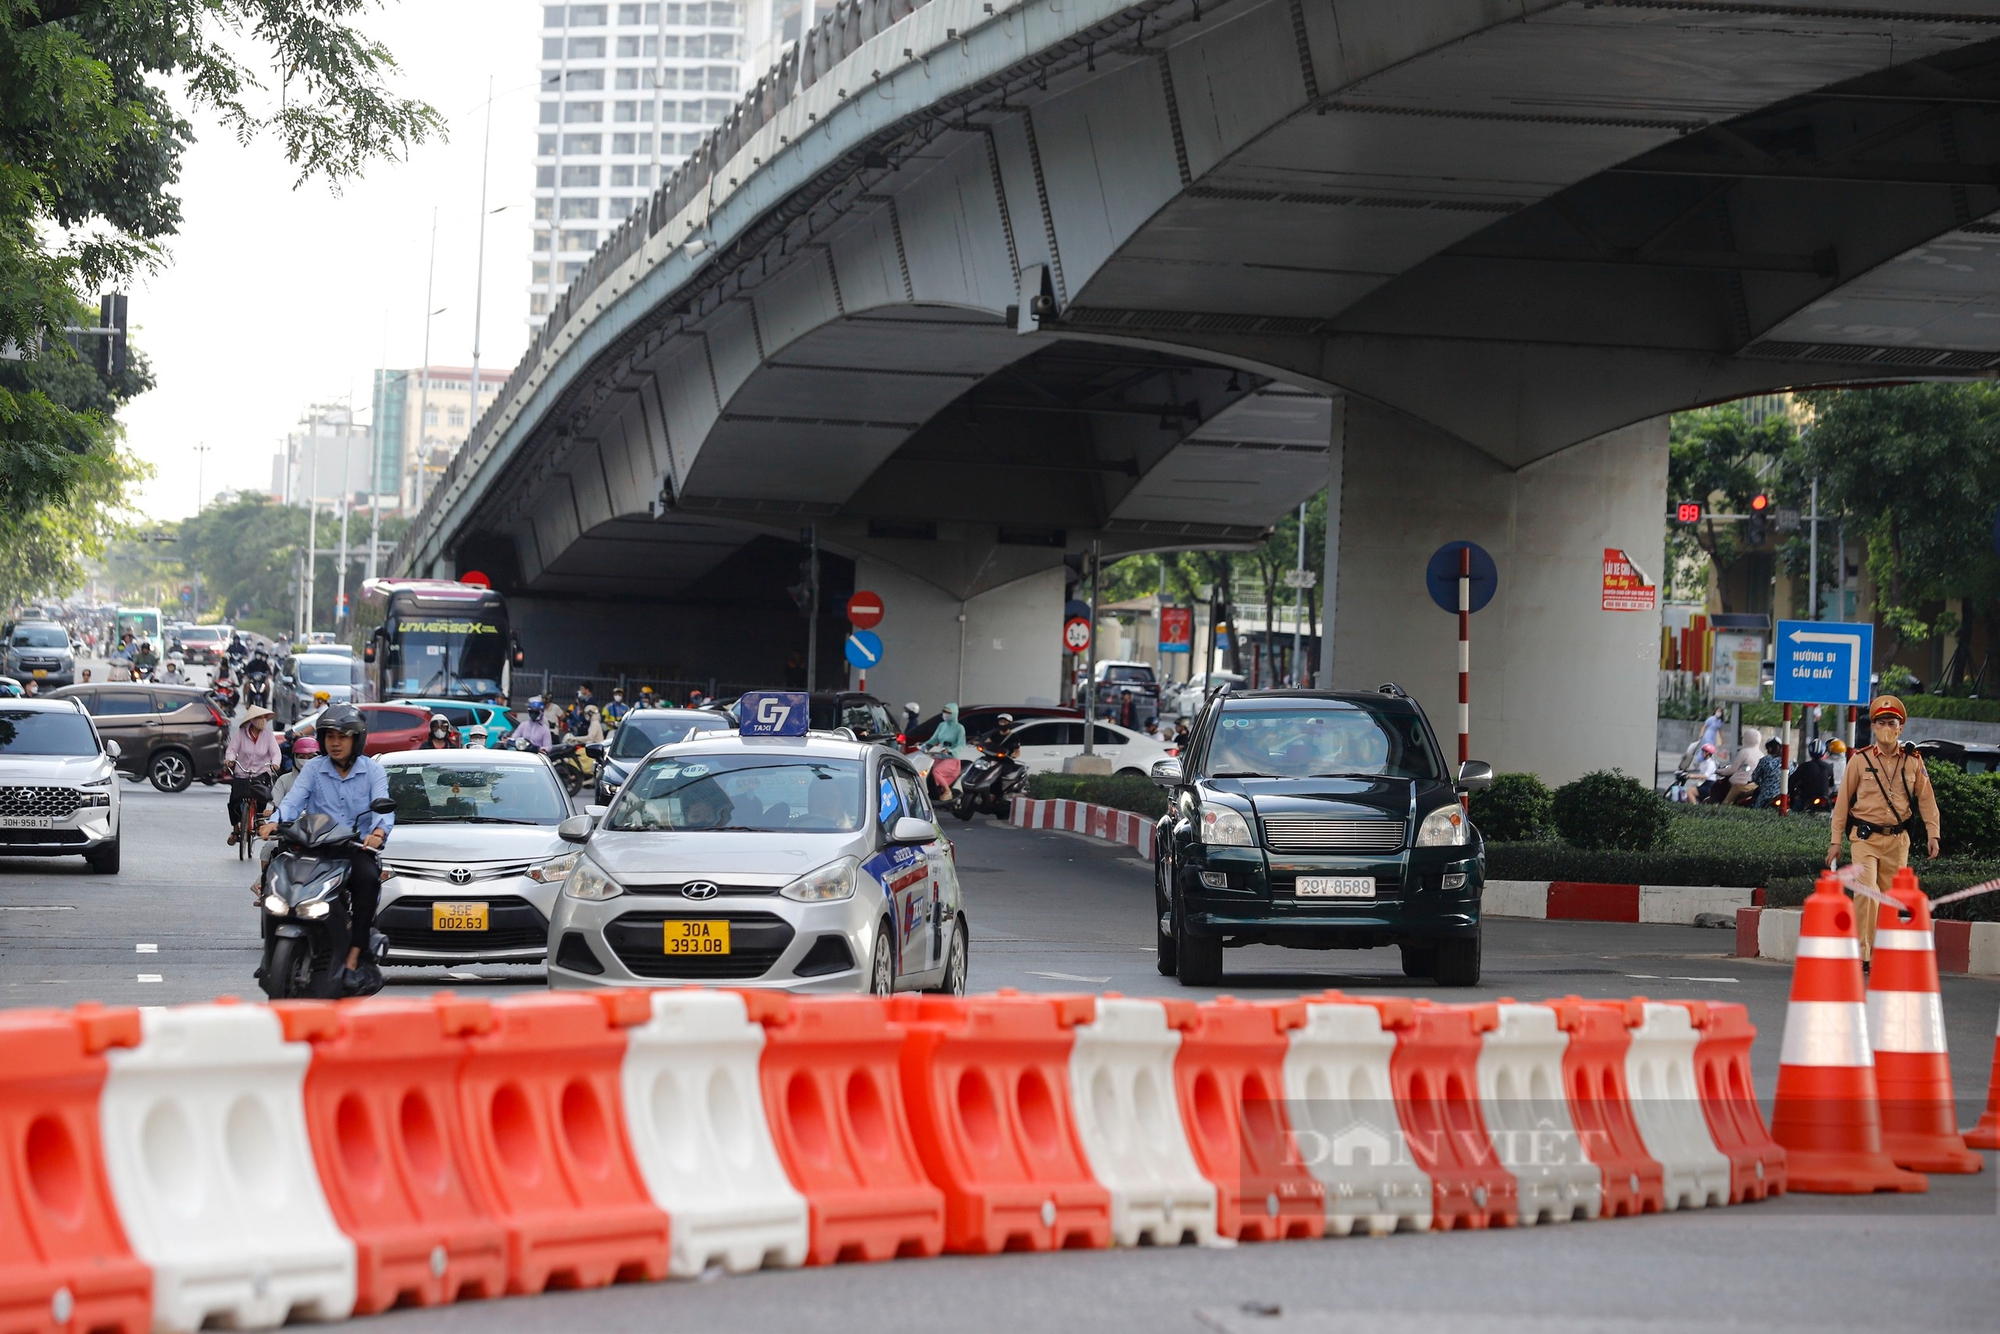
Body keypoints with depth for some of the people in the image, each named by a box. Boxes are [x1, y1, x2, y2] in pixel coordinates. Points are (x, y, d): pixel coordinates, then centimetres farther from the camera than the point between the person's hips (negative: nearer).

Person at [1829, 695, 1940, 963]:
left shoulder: (1913, 761, 6)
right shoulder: (1860, 759, 1)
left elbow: (1926, 798, 11)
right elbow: (1843, 800, 6)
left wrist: (1933, 833, 1)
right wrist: (1835, 841, 4)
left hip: (1898, 839, 2)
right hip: (1865, 837, -2)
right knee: (1866, 892, -17)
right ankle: (1861, 954, -16)